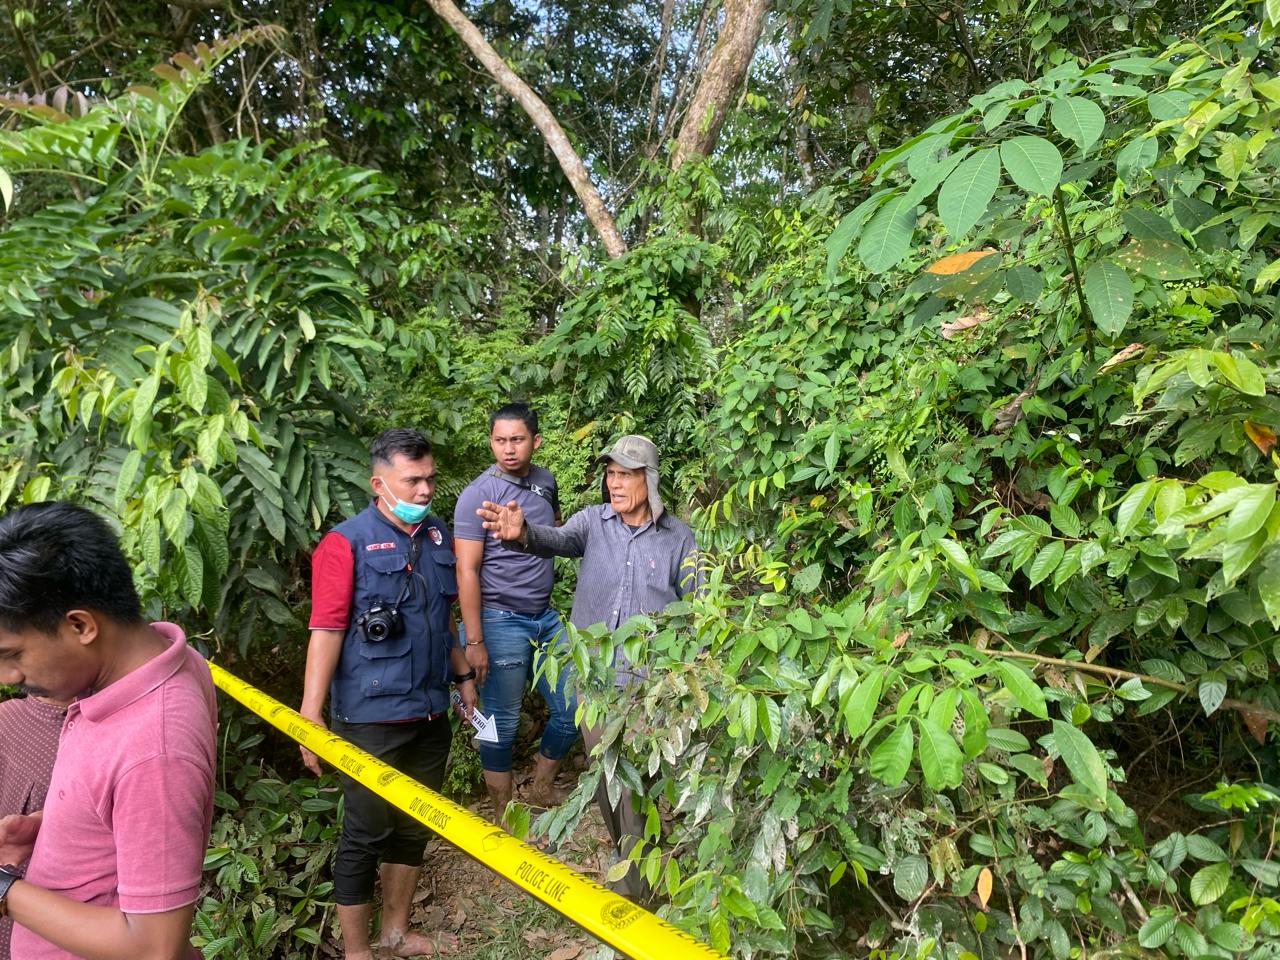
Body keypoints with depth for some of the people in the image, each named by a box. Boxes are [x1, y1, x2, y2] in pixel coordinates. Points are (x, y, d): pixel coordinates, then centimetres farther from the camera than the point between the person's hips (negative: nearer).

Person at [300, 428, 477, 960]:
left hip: (430, 712, 7)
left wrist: (464, 675, 19)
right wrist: (311, 713, -22)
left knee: (415, 827, 19)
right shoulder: (346, 542, -13)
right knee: (366, 835, 7)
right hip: (371, 717, -6)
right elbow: (326, 630, -18)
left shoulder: (437, 536, 6)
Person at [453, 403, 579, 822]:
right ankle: (503, 814, 24)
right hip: (501, 621, -6)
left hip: (546, 617, 6)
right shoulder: (478, 494, -13)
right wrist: (474, 642, -17)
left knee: (572, 711, 10)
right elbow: (467, 571, -15)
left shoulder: (545, 481, 5)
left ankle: (541, 791, 33)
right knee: (502, 724, 4)